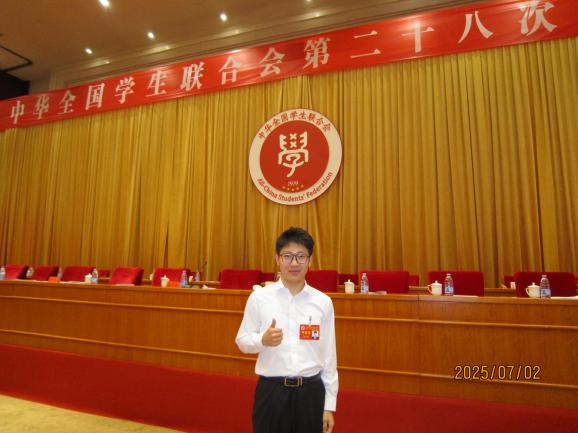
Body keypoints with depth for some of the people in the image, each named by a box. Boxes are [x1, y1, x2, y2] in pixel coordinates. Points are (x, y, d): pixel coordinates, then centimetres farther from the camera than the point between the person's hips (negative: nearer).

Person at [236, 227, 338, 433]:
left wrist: (329, 405, 4)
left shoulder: (323, 302, -3)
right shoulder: (259, 297, -6)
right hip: (271, 391, -1)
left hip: (310, 392, 1)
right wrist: (263, 340, -19)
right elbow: (242, 341, 2)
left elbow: (329, 355, 1)